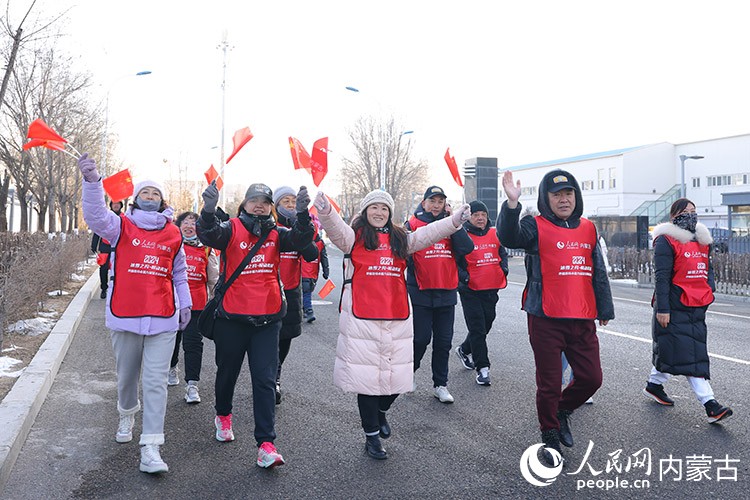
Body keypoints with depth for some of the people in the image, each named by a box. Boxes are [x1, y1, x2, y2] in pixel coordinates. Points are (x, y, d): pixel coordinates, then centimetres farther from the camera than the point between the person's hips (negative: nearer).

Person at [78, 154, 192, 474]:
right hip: (125, 315, 0)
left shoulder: (173, 234, 7)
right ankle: (127, 416, 48)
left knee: (155, 382, -5)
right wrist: (92, 181, -35)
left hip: (163, 318, 0)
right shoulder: (122, 226, 1)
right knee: (126, 376, 17)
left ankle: (150, 449, -3)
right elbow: (96, 217, -20)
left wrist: (185, 305, 16)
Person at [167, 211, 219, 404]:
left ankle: (192, 384, 1)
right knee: (171, 337, 17)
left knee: (193, 342, -4)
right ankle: (171, 368, 43)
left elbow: (213, 279, 11)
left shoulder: (206, 249, 6)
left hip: (197, 303, -1)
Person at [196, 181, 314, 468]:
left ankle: (266, 444, 1)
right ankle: (223, 415, 47)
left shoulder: (276, 234, 5)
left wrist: (303, 214, -30)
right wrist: (209, 209, -41)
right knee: (228, 371, 18)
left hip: (267, 318, 1)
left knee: (265, 380, -2)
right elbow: (208, 235, -22)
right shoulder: (232, 229, -2)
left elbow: (300, 240, -13)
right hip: (232, 316, -1)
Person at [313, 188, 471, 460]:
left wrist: (455, 220, -8)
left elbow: (428, 234, 7)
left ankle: (380, 411, 40)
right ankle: (372, 436, 19)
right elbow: (337, 230, -17)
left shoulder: (400, 239, 15)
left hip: (397, 318, 4)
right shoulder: (355, 237, 2)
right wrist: (326, 212, -38)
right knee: (366, 375, 2)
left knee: (397, 374, 8)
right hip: (362, 318, -4)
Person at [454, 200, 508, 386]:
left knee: (486, 325, 17)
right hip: (471, 290, -6)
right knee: (477, 329, -3)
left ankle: (465, 350, 41)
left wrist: (504, 269, 5)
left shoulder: (495, 235, 8)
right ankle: (482, 368, 5)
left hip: (492, 289, 6)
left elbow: (503, 253, 20)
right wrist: (464, 277, -17)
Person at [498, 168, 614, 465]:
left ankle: (563, 410, 38)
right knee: (549, 383, 5)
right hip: (546, 320, -5)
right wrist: (512, 204, -41)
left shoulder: (588, 229, 12)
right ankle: (550, 436, 26)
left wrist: (605, 309, 19)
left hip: (582, 320, 5)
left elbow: (599, 272, 18)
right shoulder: (536, 226, -4)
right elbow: (509, 238, -27)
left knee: (591, 378, 9)